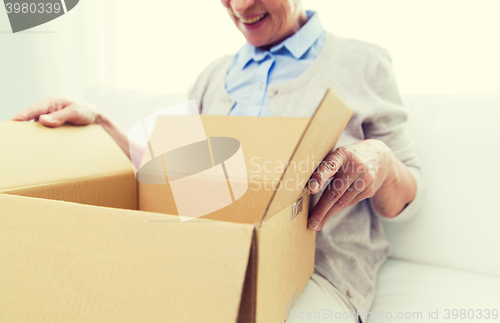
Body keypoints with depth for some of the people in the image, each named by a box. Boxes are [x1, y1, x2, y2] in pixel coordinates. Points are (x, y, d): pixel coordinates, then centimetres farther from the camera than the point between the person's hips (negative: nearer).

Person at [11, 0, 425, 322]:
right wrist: (99, 125, 6)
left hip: (320, 270, -2)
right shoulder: (214, 76, 16)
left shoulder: (363, 62, 5)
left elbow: (406, 202, 6)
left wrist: (380, 163, -18)